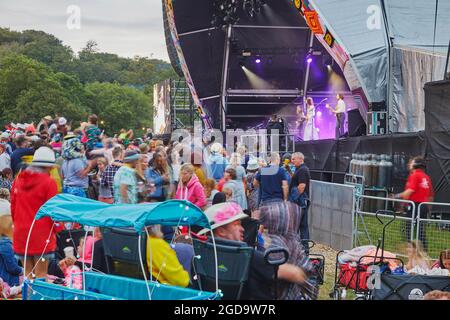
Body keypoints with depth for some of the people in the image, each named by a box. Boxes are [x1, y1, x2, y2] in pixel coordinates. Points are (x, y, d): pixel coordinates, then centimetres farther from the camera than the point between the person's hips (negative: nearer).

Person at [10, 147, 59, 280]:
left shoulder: (18, 180, 8)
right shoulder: (48, 182, -10)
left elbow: (13, 207, 13)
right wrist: (57, 229, 3)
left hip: (21, 233, 5)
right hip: (42, 234, -5)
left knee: (27, 273, 13)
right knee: (41, 274, 0)